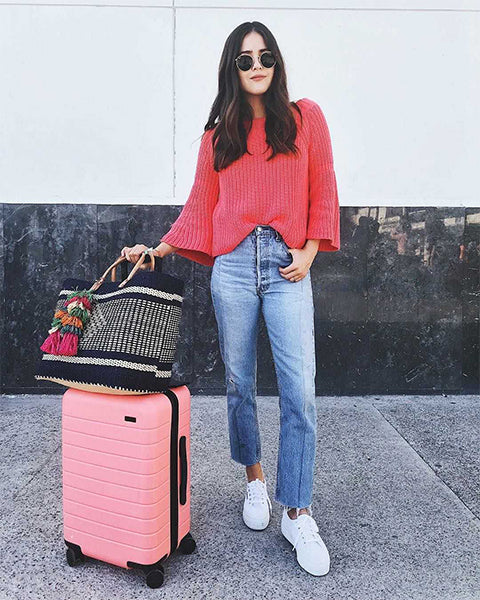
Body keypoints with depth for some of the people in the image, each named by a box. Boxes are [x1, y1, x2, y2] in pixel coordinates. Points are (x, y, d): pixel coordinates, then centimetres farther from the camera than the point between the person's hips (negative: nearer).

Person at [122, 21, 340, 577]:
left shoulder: (306, 117, 11)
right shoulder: (218, 134, 15)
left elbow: (322, 191, 8)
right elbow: (201, 205, 13)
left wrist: (309, 253, -2)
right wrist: (159, 248, 4)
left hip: (287, 265, -1)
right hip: (232, 265, 2)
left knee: (299, 390, -8)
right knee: (239, 383, 7)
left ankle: (296, 513, 6)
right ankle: (254, 478, 30)